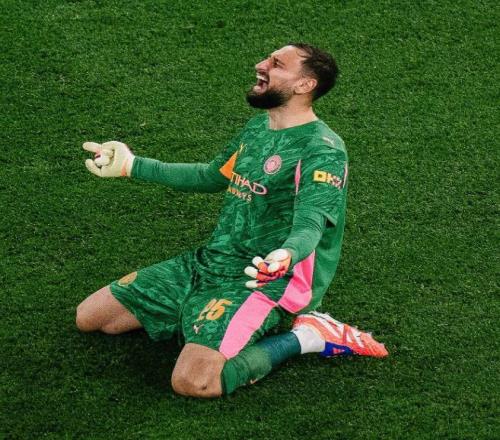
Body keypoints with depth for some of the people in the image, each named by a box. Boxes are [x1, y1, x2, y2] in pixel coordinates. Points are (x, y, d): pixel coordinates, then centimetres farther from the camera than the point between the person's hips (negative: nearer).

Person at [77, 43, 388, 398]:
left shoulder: (323, 151, -15)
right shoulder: (258, 127, 12)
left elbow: (310, 225, -28)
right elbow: (212, 177, 28)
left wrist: (285, 256, -52)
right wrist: (132, 165, 28)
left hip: (260, 281, -8)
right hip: (206, 263, 9)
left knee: (193, 381, -32)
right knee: (88, 316, 5)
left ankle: (305, 337, -9)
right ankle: (202, 316, 14)